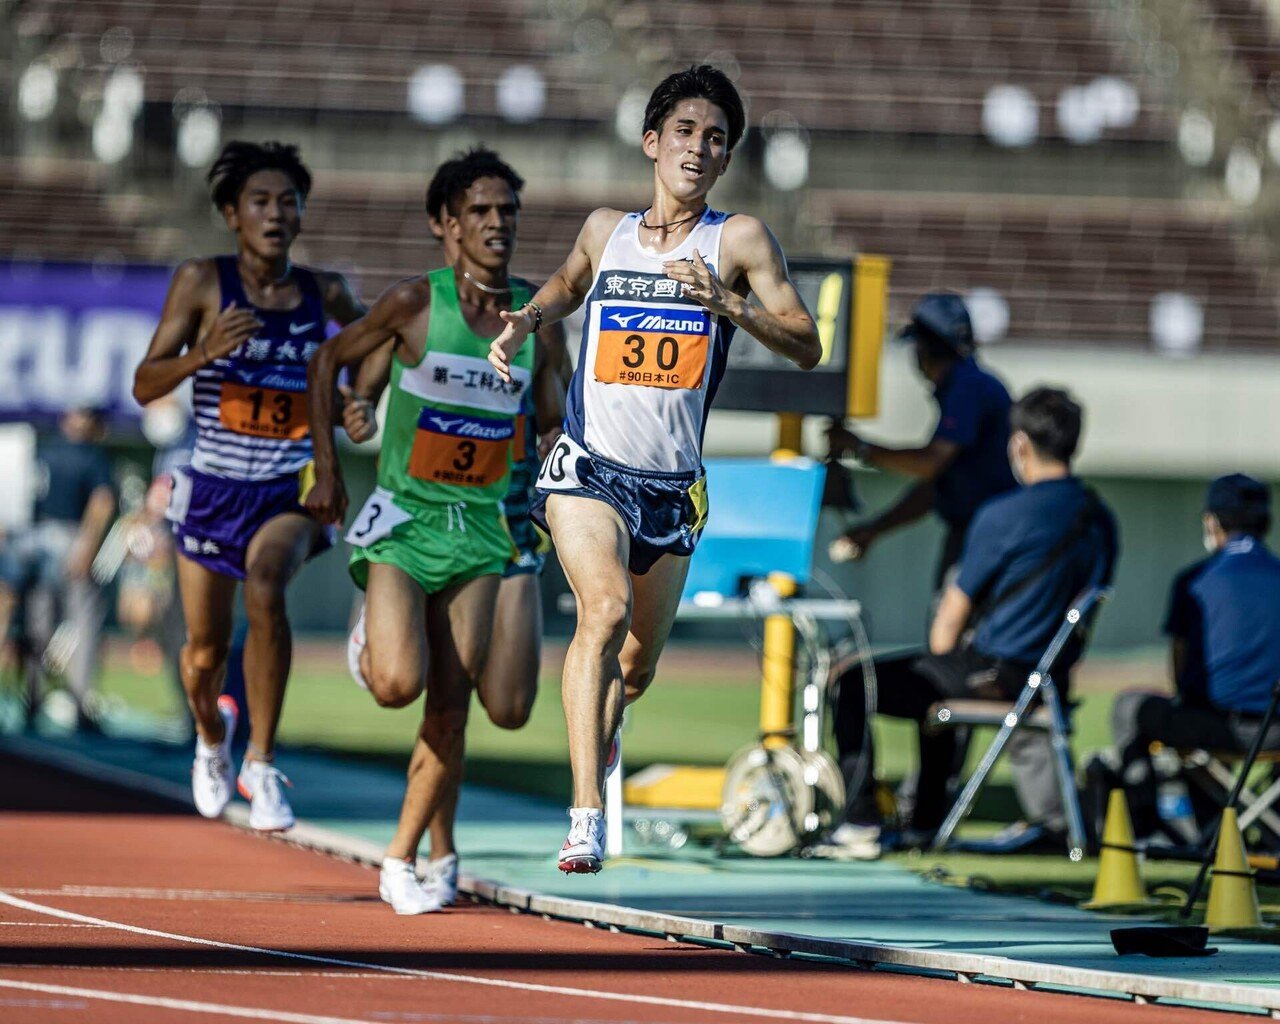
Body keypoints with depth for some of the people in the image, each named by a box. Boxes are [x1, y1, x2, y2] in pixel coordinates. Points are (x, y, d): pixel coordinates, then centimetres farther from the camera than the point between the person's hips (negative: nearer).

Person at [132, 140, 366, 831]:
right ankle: (212, 734, 46)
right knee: (205, 652, 9)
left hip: (292, 490, 0)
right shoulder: (202, 282, -5)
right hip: (214, 488, 1)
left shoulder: (325, 294, 1)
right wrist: (204, 351, -25)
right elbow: (144, 385, -7)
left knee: (265, 586, -32)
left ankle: (261, 766, -27)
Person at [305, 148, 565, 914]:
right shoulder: (416, 302, -8)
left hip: (481, 525, 3)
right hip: (403, 519, -3)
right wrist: (327, 470, 2)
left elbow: (554, 419, 18)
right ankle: (374, 641, 16)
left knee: (451, 708, -3)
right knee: (399, 685, -21)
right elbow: (329, 362, 5)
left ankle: (403, 862, 10)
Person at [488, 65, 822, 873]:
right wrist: (528, 320, 8)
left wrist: (726, 302, -23)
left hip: (673, 485, 1)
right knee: (606, 609, -28)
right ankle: (587, 815, -30)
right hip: (590, 466, -1)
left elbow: (808, 347, -9)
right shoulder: (606, 230, 6)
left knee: (636, 669, 14)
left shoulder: (739, 239, -2)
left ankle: (600, 746, 51)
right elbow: (569, 283, 29)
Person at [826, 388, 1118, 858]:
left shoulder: (1003, 516, -17)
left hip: (993, 675, -8)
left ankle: (860, 825, 0)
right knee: (933, 677, 35)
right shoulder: (1100, 519, 4)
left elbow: (953, 613, -9)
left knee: (853, 685, 4)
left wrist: (940, 655, 11)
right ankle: (926, 825, 39)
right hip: (1053, 679, 8)